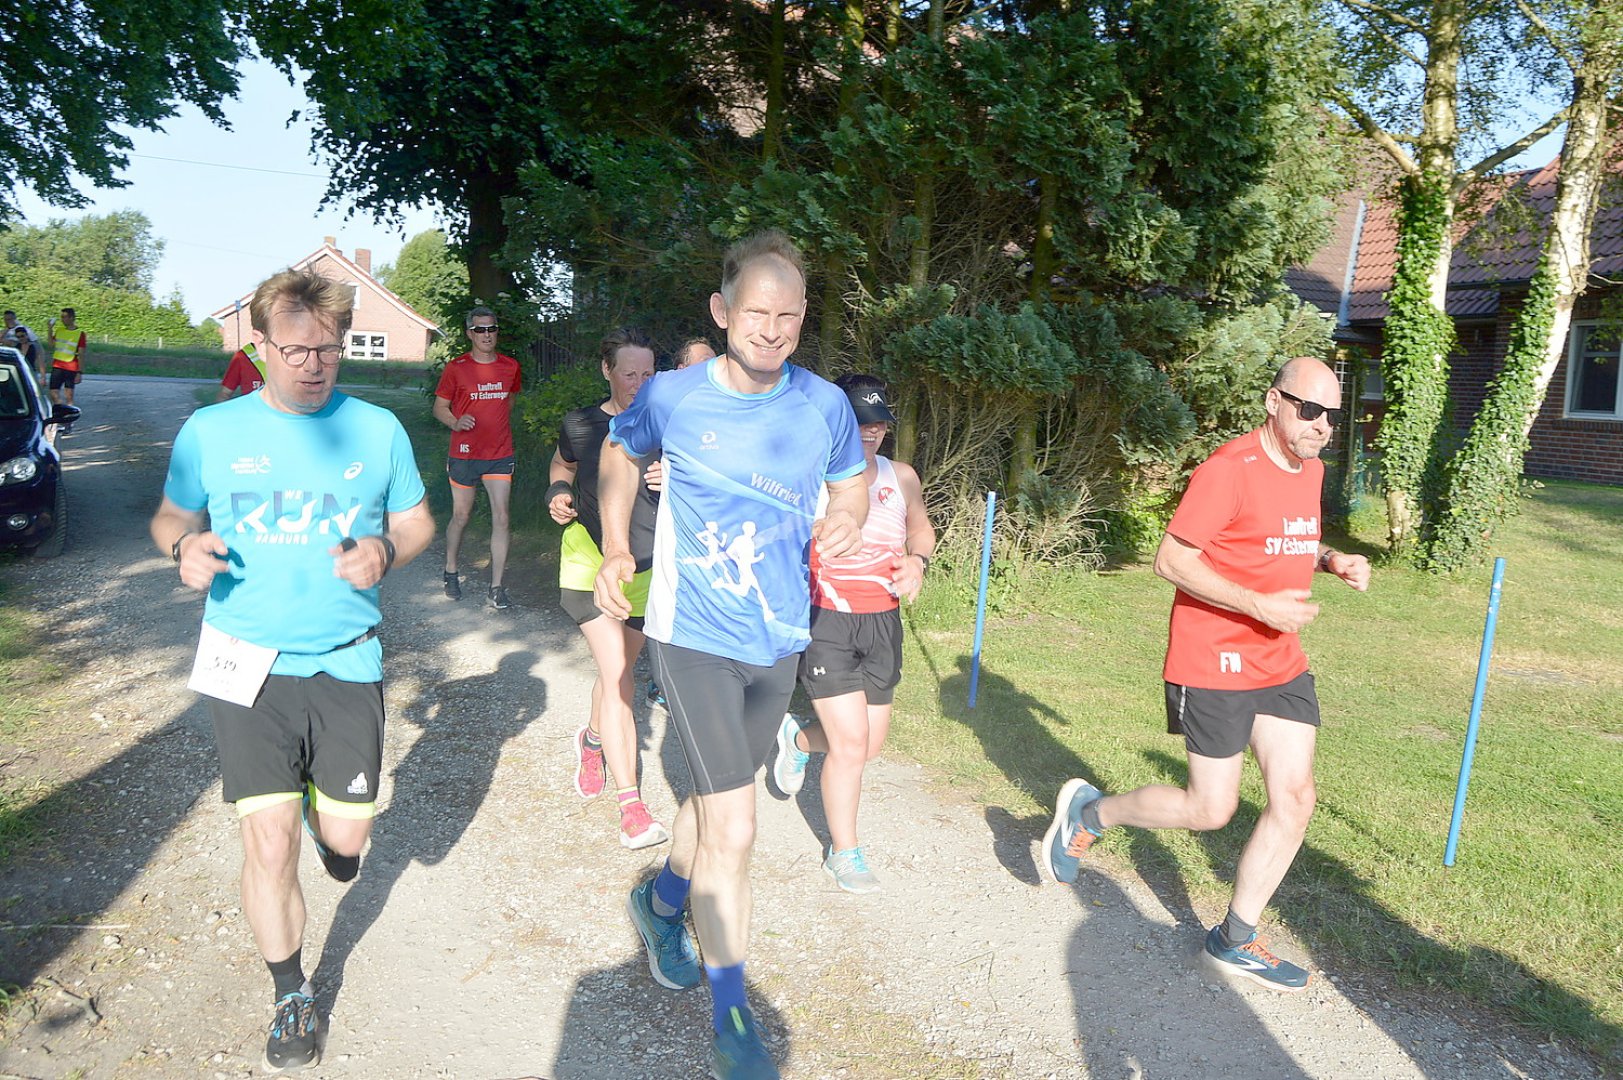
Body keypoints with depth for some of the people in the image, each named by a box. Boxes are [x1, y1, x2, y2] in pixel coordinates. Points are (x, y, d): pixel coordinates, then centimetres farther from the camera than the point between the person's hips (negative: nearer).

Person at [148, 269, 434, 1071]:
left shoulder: (377, 429, 0)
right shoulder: (210, 431, -1)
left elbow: (417, 522, 8)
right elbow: (170, 518, 11)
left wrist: (385, 550, -14)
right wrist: (186, 547, -13)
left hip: (347, 661, 1)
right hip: (248, 664, -1)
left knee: (346, 837, 8)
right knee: (269, 844, -2)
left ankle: (323, 809, 48)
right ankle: (292, 997, 22)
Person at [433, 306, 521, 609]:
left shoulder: (510, 367, 5)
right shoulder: (456, 368, -5)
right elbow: (439, 407, 0)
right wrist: (456, 422, -20)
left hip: (500, 454, 2)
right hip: (465, 455, -2)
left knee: (501, 518, -4)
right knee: (461, 516, 9)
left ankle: (496, 588, 0)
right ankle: (450, 571, 33)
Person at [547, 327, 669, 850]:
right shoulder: (580, 424, -2)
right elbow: (563, 464, 20)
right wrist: (558, 493, -1)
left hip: (646, 567, 1)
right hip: (590, 561, -1)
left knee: (618, 672, 16)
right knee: (616, 675, -12)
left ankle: (593, 739, 49)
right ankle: (632, 805, -9)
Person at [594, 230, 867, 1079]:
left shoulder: (825, 406, -5)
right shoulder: (670, 397, -10)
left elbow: (850, 483, 13)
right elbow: (618, 456, 10)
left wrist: (845, 520, -8)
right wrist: (614, 549, -1)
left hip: (778, 640, 4)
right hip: (694, 636, -4)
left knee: (718, 797, 22)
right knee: (734, 828, -9)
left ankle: (661, 904, 52)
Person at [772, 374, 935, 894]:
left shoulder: (901, 476, 4)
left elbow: (920, 527, 19)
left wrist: (917, 559, 0)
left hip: (882, 622, 6)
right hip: (826, 619, -5)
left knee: (870, 744, 13)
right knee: (850, 744, -6)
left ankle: (798, 738, 46)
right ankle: (844, 853, 17)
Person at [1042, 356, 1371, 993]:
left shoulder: (1311, 469, 10)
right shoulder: (1229, 469, -18)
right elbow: (1171, 559, -19)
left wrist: (1333, 560, 4)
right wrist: (1260, 606, -24)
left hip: (1281, 662, 8)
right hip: (1215, 662, -8)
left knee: (1295, 799, 4)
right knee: (1210, 810, 0)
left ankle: (1234, 941, 19)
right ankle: (1090, 811, 25)